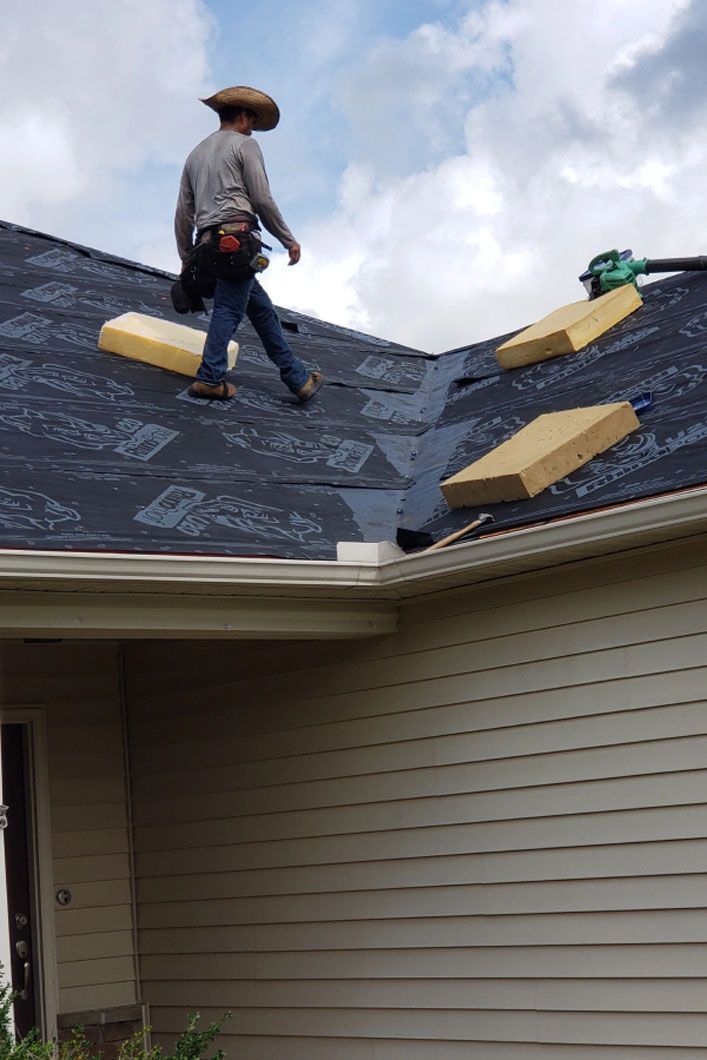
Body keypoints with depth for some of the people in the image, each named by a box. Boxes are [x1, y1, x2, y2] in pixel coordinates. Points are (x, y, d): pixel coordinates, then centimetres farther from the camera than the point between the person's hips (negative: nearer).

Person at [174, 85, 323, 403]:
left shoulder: (196, 153, 25)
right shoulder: (245, 145, 5)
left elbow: (183, 214, 21)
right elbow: (262, 200, -3)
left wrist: (187, 260, 25)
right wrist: (288, 240, 4)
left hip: (207, 242, 7)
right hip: (238, 238, -7)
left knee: (261, 307, 11)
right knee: (229, 309, -10)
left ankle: (298, 379, 12)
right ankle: (210, 378, -19)